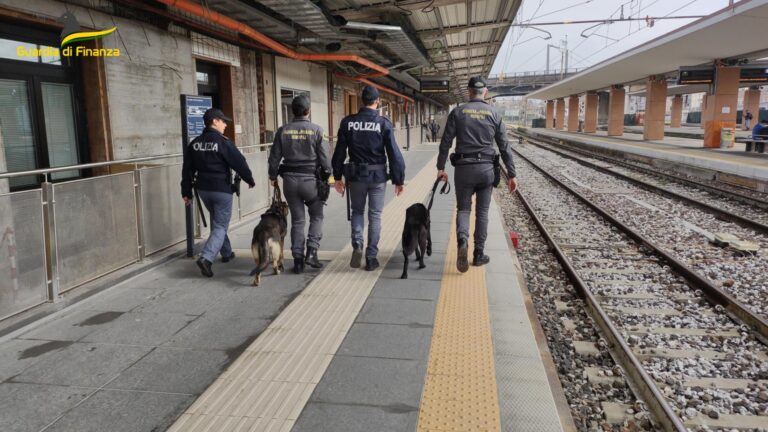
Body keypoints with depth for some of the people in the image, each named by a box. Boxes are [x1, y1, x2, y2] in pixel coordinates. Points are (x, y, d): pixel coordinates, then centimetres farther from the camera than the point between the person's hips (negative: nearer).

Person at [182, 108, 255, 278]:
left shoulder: (194, 143, 6)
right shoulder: (223, 142, -13)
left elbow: (187, 170, 7)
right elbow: (239, 163, -11)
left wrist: (186, 192, 12)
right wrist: (250, 180, 5)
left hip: (203, 189, 7)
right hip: (222, 189, -7)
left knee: (217, 221, 24)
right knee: (221, 226, -1)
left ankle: (226, 253, 34)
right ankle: (206, 257, -18)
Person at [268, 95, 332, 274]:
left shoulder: (283, 131, 0)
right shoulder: (316, 130, -8)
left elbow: (274, 156, 4)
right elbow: (325, 157, -7)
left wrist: (273, 176, 18)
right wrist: (327, 176, 8)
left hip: (290, 179, 3)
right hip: (311, 179, -3)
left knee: (297, 220, 11)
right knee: (316, 217, 14)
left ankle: (298, 259, 11)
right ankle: (311, 252, 1)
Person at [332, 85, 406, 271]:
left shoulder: (348, 122, -1)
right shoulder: (383, 123, -8)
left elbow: (339, 151, 2)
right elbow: (394, 154, -9)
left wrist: (337, 176, 12)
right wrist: (399, 180, -2)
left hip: (355, 175, 2)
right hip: (378, 176, -1)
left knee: (357, 211, 20)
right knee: (375, 216, 9)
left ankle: (357, 244, -2)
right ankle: (371, 258, 11)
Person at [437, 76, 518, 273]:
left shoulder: (458, 112, 0)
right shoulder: (494, 114, 3)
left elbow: (445, 142, -2)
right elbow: (504, 147, 2)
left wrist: (441, 167, 6)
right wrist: (512, 174, 6)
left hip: (463, 168, -1)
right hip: (487, 168, 1)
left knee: (463, 208, 9)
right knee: (482, 212, 12)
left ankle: (462, 241, -19)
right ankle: (479, 254, 16)